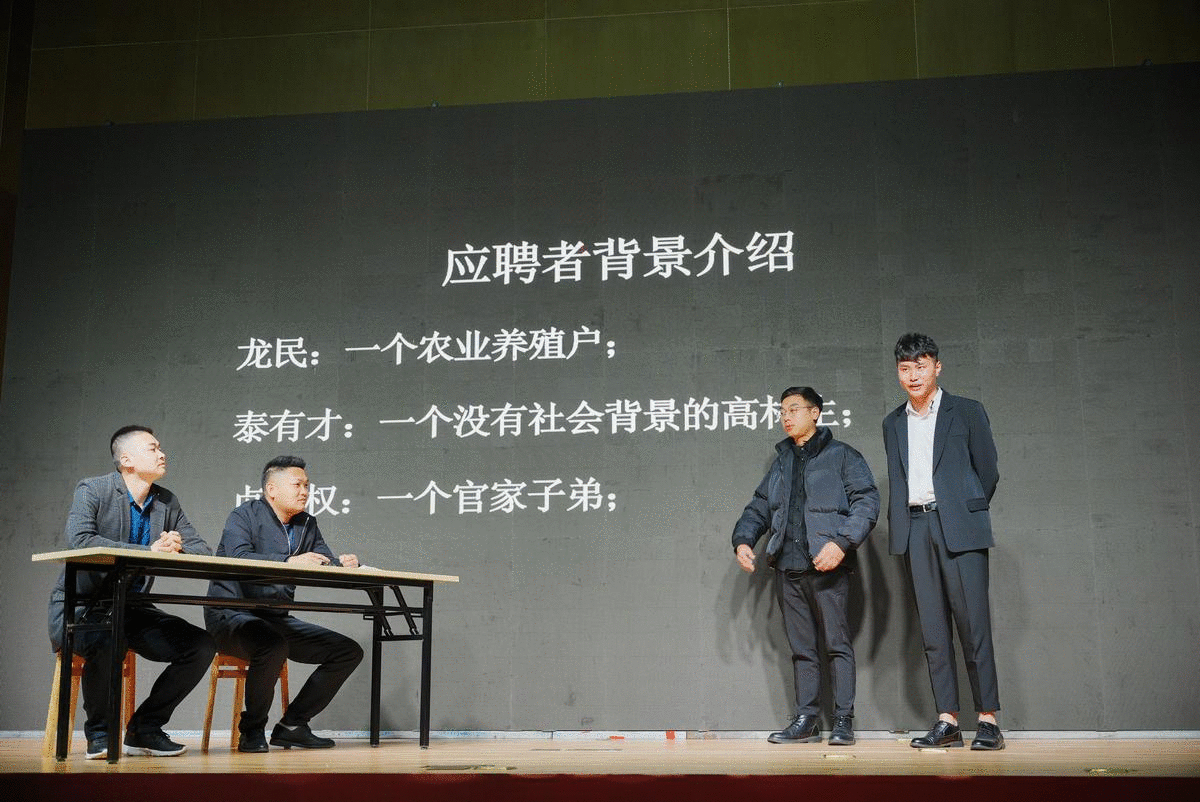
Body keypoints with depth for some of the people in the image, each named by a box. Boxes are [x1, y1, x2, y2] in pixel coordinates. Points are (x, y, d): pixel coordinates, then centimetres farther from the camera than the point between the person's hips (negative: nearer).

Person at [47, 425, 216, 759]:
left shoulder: (167, 502, 8)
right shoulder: (92, 490, -8)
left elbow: (204, 551, 5)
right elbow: (80, 541, -26)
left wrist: (177, 548, -20)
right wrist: (148, 551, -30)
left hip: (132, 609, 6)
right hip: (81, 606, -6)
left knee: (202, 645, -11)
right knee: (105, 642, -38)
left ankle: (143, 730, 1)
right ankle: (99, 733, -12)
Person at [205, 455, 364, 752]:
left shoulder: (307, 525, 13)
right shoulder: (244, 516, -7)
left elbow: (325, 563, 4)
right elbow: (238, 558, -26)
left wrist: (342, 564, -21)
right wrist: (289, 562, -39)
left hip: (277, 619, 7)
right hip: (232, 615, -7)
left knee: (349, 651, -2)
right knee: (273, 646, -38)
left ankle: (292, 725, 2)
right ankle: (253, 729, -15)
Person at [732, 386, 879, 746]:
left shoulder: (841, 456, 3)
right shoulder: (781, 462, 21)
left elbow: (867, 501, -6)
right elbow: (758, 507, 23)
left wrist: (841, 542, -18)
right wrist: (743, 539, 5)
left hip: (827, 565, -5)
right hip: (788, 567, 6)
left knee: (837, 643, -3)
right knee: (801, 647, 8)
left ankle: (843, 721, 2)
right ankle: (806, 719, 13)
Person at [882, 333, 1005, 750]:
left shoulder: (966, 412, 4)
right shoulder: (893, 423, 17)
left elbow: (988, 471, 7)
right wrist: (898, 531, 10)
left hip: (958, 527, -4)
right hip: (915, 529, 4)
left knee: (972, 623, -7)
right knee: (932, 628, 2)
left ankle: (988, 721, -2)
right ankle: (947, 721, 5)